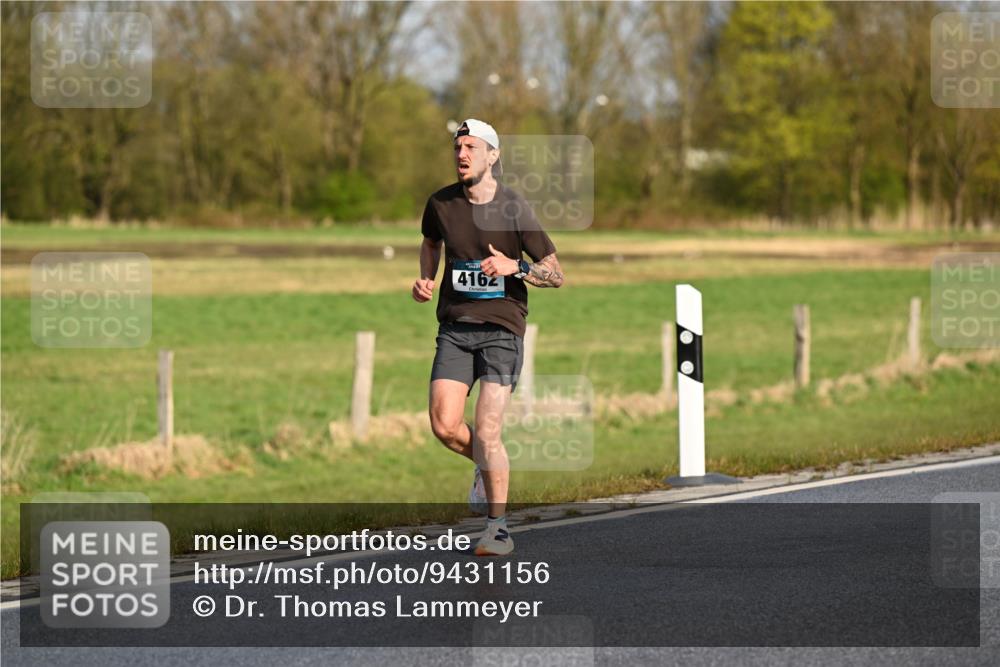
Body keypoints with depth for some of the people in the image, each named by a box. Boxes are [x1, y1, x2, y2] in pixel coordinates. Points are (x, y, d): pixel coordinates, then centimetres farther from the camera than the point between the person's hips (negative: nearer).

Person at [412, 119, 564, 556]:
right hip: (455, 327, 3)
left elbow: (556, 274, -3)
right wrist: (426, 281, 9)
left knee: (486, 433, -12)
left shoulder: (514, 209, -8)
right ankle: (487, 468, 24)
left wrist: (515, 267, -20)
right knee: (444, 426, -11)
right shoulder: (441, 204, 3)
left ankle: (498, 527, 3)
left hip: (502, 328, -3)